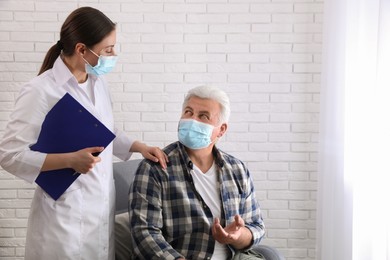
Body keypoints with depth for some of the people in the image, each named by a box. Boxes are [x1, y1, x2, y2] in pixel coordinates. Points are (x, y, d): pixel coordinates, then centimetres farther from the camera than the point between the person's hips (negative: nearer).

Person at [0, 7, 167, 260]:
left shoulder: (99, 82, 6)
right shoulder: (40, 91, -16)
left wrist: (140, 146, 8)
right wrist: (70, 160, -23)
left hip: (103, 206, 6)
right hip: (66, 215, -6)